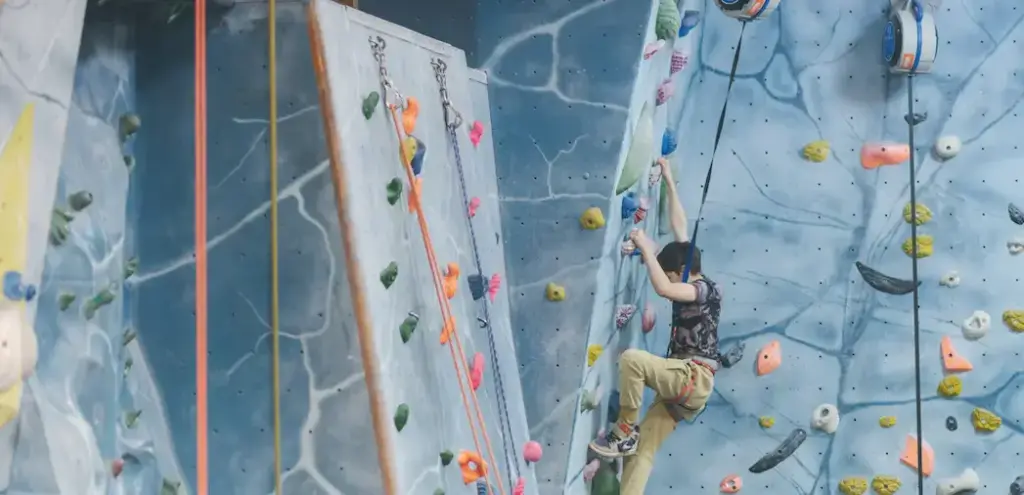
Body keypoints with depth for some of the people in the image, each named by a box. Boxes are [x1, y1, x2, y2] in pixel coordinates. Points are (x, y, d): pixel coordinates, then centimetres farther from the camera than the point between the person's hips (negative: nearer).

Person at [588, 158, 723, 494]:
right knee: (642, 449, 0)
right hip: (684, 382, 9)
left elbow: (662, 288, -30)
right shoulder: (693, 287, 16)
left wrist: (645, 247, -20)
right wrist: (669, 182, 23)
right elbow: (680, 227, 19)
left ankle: (624, 432, -17)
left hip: (694, 379, -9)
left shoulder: (704, 288, -8)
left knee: (631, 358, -30)